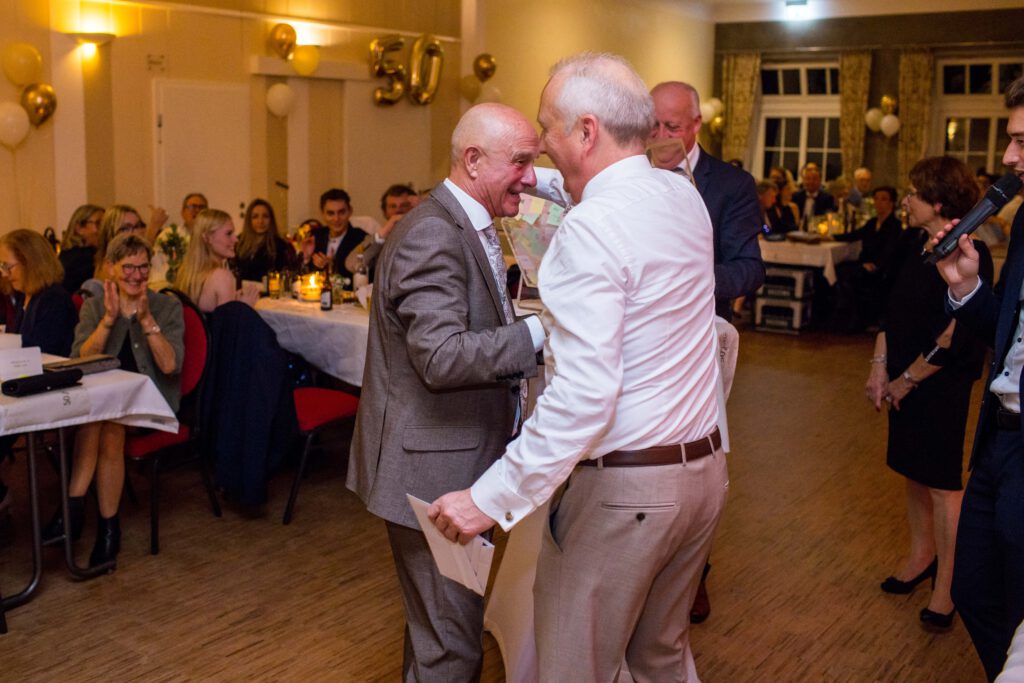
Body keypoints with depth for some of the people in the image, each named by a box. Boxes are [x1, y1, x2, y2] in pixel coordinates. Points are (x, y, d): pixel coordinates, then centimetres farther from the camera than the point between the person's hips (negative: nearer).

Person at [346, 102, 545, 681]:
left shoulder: (469, 227, 12)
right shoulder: (432, 235, -21)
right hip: (433, 467, -10)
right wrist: (540, 330, -30)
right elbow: (442, 357, -31)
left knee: (437, 623, 24)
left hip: (458, 457, 10)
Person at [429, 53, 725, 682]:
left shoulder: (590, 229, -20)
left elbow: (584, 393, -28)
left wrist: (492, 499, -25)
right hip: (704, 466, 9)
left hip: (624, 487, -8)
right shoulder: (684, 195, 5)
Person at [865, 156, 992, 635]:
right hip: (904, 378, 7)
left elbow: (954, 337, -19)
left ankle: (946, 583, 12)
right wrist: (879, 367, 3)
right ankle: (921, 555, 33)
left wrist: (909, 379, -11)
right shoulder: (911, 245, 4)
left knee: (942, 480, 1)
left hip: (942, 383, -7)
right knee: (913, 471, 16)